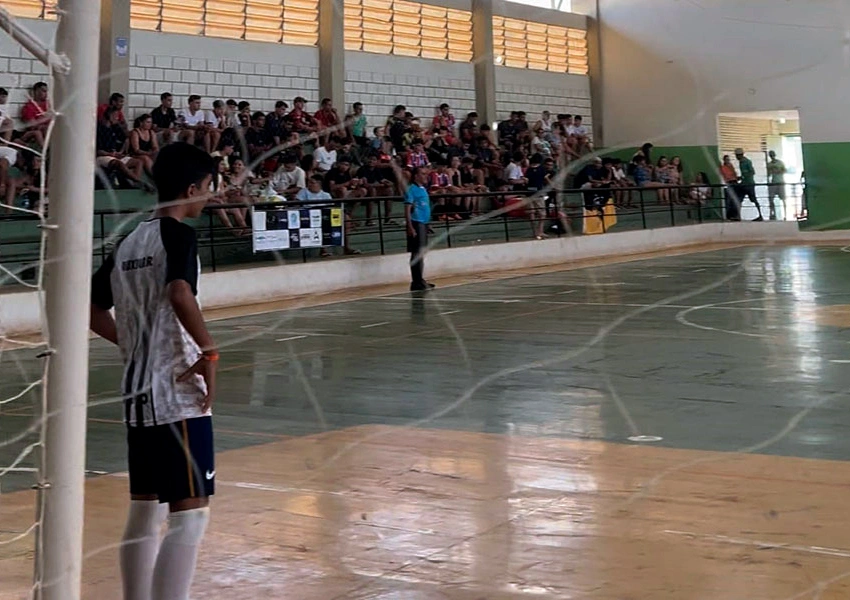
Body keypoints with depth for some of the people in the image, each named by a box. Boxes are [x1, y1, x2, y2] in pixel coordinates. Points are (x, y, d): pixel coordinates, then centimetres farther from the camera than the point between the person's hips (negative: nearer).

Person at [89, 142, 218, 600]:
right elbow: (179, 293, -29)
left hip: (138, 391, 9)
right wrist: (209, 352, -21)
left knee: (145, 511, 16)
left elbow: (94, 312, 19)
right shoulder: (178, 234, -10)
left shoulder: (128, 242, 13)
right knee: (190, 515, -7)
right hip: (178, 394, -9)